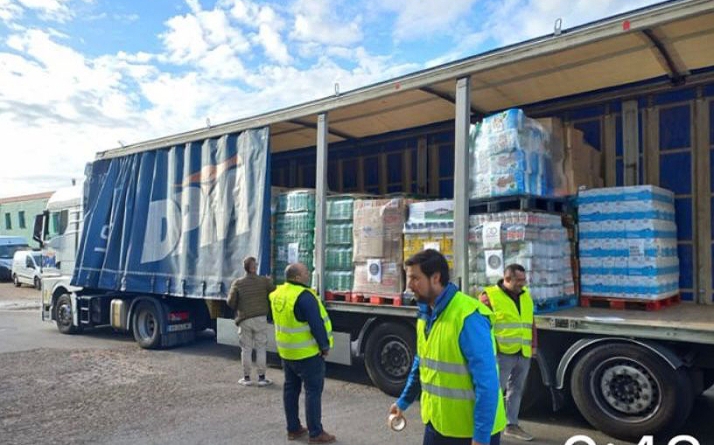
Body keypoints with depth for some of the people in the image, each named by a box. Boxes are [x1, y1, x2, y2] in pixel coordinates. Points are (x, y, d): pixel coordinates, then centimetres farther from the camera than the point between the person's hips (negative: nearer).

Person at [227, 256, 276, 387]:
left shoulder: (237, 283, -4)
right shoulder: (264, 281, -4)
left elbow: (231, 302, -3)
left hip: (245, 320, 0)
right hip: (261, 319, 0)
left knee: (246, 349, 10)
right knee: (261, 348, 8)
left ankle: (247, 378, 16)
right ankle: (261, 377, 12)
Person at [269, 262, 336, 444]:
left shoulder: (278, 294, 5)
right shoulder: (304, 296, -24)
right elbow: (316, 325, -23)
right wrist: (325, 346, -12)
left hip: (286, 351, 9)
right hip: (307, 352, -9)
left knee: (291, 388, 15)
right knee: (313, 391, 0)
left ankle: (293, 429, 25)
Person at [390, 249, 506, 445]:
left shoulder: (468, 317, -23)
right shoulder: (426, 313, 2)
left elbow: (487, 383, -23)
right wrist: (404, 401, 21)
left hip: (471, 429, -7)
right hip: (436, 421, 8)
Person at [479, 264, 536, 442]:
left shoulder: (526, 296, 12)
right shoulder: (489, 296, -10)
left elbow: (531, 323, 20)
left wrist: (533, 345, 15)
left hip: (523, 354, 7)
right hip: (502, 353, -7)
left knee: (516, 390, 15)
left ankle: (512, 425, 27)